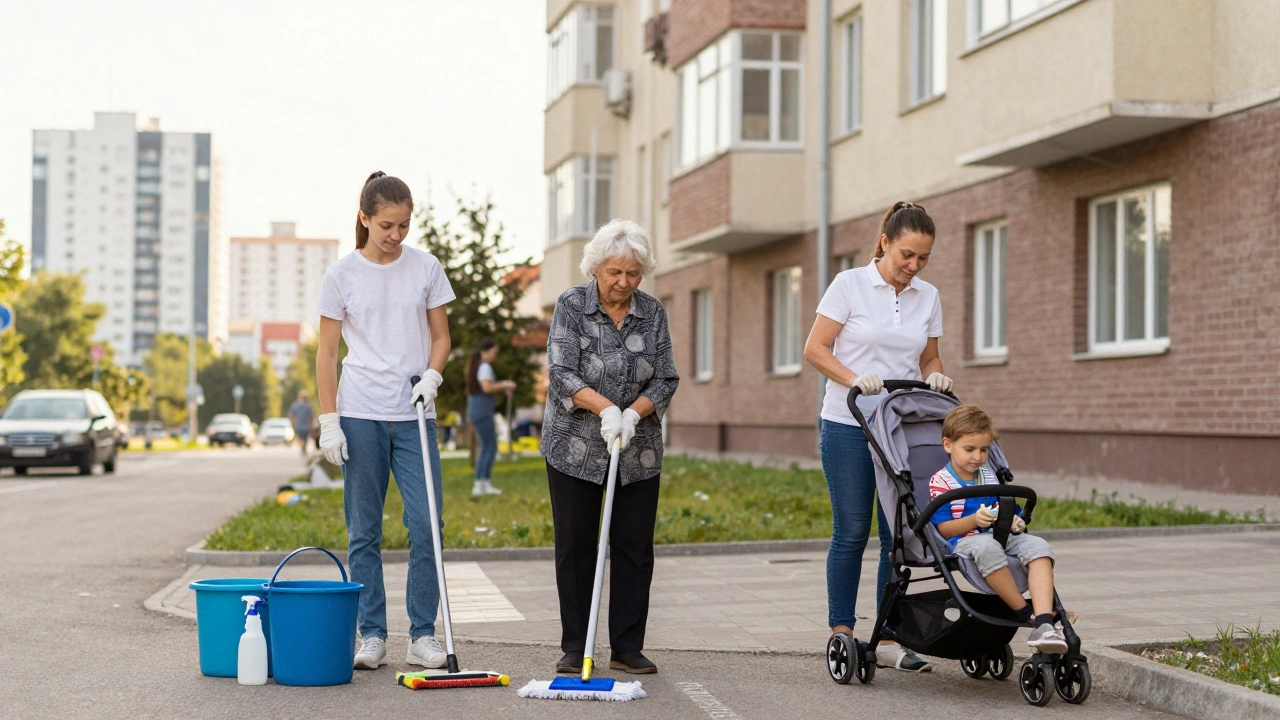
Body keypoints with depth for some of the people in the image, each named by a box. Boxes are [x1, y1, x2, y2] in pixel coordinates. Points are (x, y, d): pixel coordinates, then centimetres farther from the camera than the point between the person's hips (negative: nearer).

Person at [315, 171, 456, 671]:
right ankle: (372, 636, 11)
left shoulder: (426, 268, 5)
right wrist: (329, 420, -5)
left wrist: (432, 375, -9)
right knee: (364, 531, 3)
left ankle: (423, 635, 2)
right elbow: (327, 353, 2)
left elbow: (441, 335, 11)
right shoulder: (341, 275, 1)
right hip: (360, 415, -1)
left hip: (414, 414, 1)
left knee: (426, 523, -7)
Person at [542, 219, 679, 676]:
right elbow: (562, 374, -14)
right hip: (575, 448, -3)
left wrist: (632, 414, -17)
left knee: (635, 548, 3)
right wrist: (606, 408, -28)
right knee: (574, 548, 2)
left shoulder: (652, 313, 2)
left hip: (638, 451, 3)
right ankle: (574, 648, 9)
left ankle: (627, 648, 10)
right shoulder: (571, 305, -7)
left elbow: (666, 380, 1)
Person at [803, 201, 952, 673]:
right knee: (851, 532, 0)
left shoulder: (928, 297, 9)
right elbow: (815, 349, -5)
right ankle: (841, 634, 11)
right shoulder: (850, 285, -4)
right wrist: (855, 379, -20)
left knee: (899, 535, 1)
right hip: (848, 426, -4)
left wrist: (935, 375, -6)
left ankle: (888, 641, 8)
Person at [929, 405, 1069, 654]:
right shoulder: (940, 482, 0)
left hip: (1000, 536, 6)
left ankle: (1044, 624, -41)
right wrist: (975, 521, -23)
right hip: (963, 541, -6)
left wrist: (1011, 521, -4)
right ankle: (1027, 613, -29)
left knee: (1038, 546, -25)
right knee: (986, 547, -42)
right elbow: (944, 529, -7)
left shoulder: (989, 477, 21)